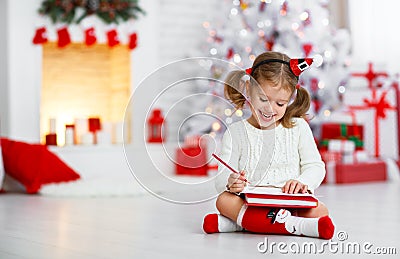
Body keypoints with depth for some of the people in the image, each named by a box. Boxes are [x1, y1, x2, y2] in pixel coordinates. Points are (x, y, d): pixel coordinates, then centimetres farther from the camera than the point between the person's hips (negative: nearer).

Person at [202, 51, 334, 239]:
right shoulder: (236, 132, 7)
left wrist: (302, 182, -15)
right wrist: (231, 183, -25)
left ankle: (237, 222, -27)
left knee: (319, 211, -29)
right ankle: (296, 225, -39)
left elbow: (315, 167, 8)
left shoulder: (298, 127, 10)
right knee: (224, 200, -30)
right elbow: (222, 178, 1)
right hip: (249, 202, -1)